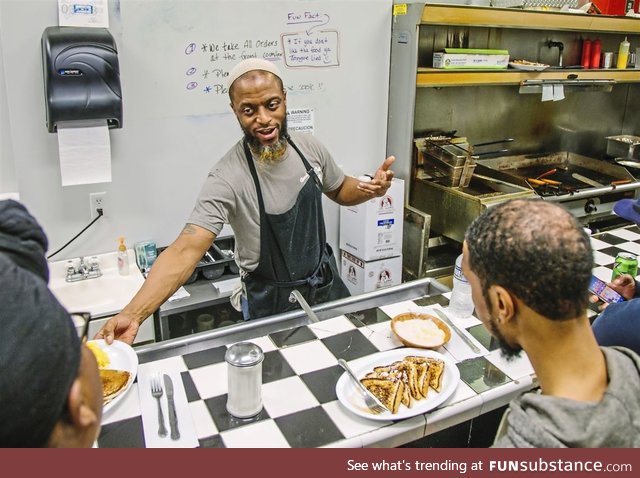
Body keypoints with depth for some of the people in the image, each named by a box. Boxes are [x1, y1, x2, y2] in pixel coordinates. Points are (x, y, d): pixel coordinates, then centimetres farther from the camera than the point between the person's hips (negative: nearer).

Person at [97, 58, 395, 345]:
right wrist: (132, 314, -46)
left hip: (328, 285, 6)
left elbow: (340, 191, 10)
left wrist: (371, 189, -12)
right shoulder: (228, 178, -27)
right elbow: (186, 250, -34)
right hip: (273, 304, -5)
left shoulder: (309, 148, -8)